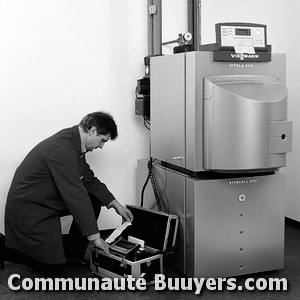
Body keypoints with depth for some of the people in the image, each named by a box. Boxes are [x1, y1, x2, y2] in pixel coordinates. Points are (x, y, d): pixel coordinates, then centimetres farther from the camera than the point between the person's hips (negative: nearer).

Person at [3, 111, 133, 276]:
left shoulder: (74, 141, 1)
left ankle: (75, 253, 13)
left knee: (94, 200, 3)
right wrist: (94, 236, -25)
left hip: (48, 200, 10)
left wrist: (115, 204, 7)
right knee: (54, 267, -8)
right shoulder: (62, 148, -30)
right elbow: (75, 195, -30)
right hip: (28, 208, -10)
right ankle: (8, 247, 9)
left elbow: (88, 179, 12)